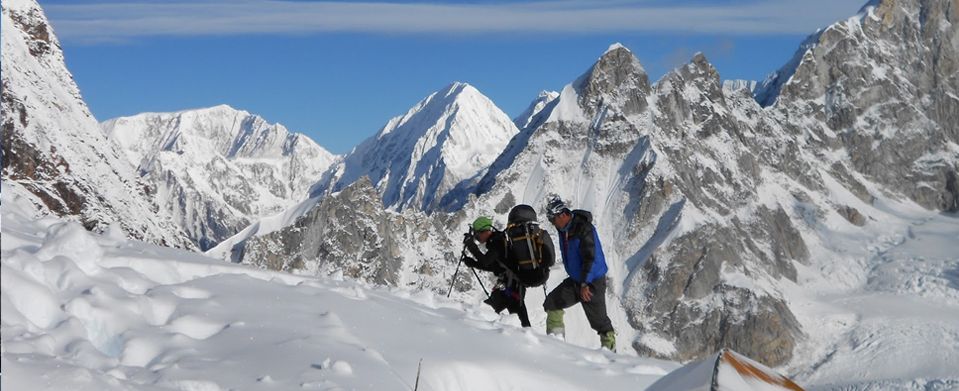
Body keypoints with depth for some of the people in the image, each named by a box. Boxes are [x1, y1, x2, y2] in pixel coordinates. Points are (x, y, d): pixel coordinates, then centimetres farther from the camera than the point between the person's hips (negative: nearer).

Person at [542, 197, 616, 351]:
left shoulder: (584, 229, -22)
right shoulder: (563, 229, 6)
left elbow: (589, 257, -27)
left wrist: (584, 284, -31)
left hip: (593, 281, -8)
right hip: (575, 280, 8)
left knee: (598, 318, -6)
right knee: (552, 303, 1)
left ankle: (610, 348, 6)